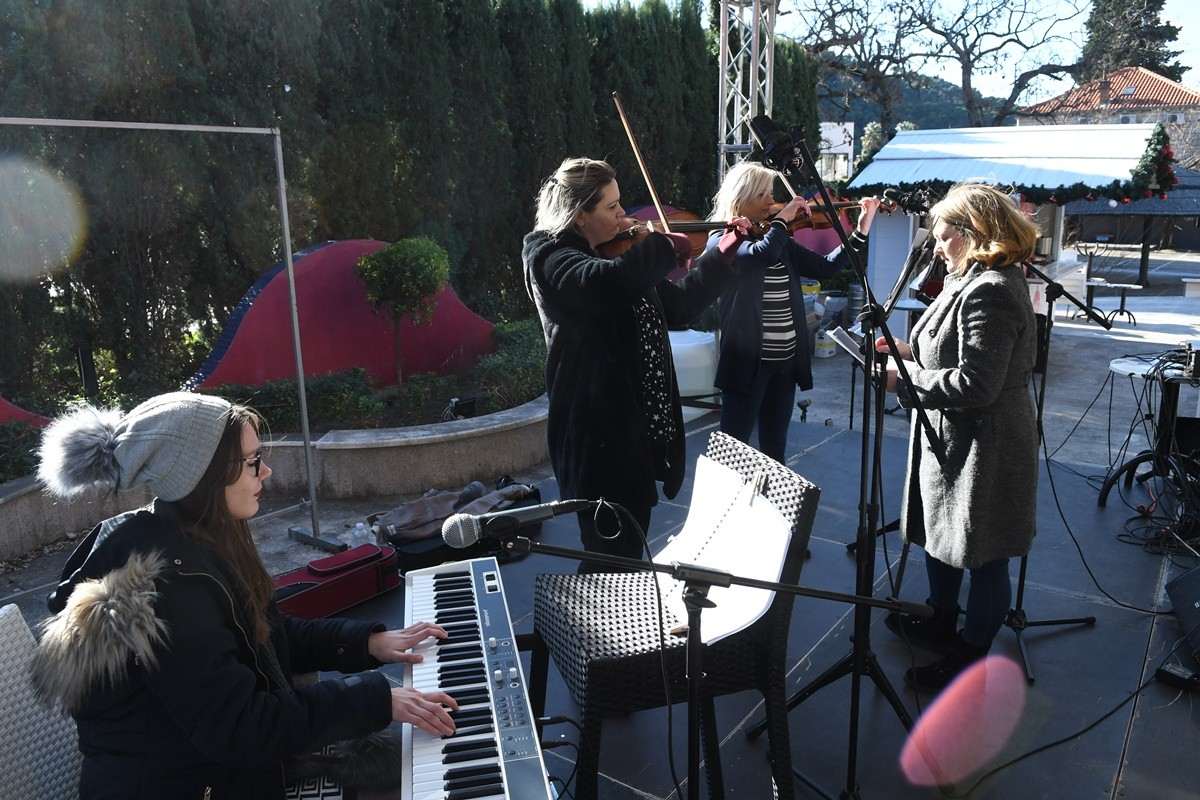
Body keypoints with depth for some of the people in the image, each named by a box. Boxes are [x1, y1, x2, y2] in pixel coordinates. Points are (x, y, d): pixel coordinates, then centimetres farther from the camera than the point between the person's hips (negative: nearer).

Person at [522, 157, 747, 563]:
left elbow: (681, 304, 15)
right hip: (598, 433, -8)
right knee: (610, 557, 2)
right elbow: (611, 281, -37)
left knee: (630, 547, 20)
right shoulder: (548, 258, -14)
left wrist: (725, 251, 8)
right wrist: (664, 247, -21)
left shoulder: (616, 257, 11)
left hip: (639, 428, 8)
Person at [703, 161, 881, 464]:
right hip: (747, 362, -6)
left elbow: (825, 268, 9)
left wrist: (861, 230, 3)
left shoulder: (780, 241, 11)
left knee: (775, 452, 16)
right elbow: (763, 253, -27)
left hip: (785, 361, 7)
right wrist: (783, 218, -13)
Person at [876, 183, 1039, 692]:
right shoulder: (979, 279, 8)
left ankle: (972, 657, 25)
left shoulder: (990, 292, -25)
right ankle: (941, 624, 44)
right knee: (939, 533, 24)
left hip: (982, 445, -11)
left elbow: (975, 384, -29)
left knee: (983, 556, 7)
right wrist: (912, 349, 4)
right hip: (956, 439, 11)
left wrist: (906, 377, -19)